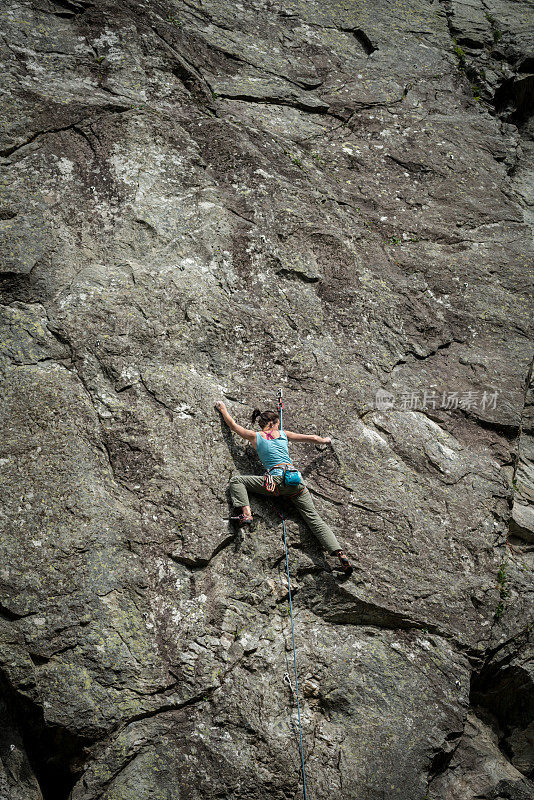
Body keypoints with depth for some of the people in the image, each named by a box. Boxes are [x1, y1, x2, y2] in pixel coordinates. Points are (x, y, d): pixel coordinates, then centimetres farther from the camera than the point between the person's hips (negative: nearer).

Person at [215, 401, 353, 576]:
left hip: (277, 480, -3)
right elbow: (310, 437, 30)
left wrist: (223, 408, 43)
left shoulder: (255, 436, 13)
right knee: (314, 519, -1)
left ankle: (246, 514, -13)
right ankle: (340, 553, -17)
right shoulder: (283, 434, 20)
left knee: (236, 480, 10)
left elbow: (232, 424, 26)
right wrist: (324, 440, 50)